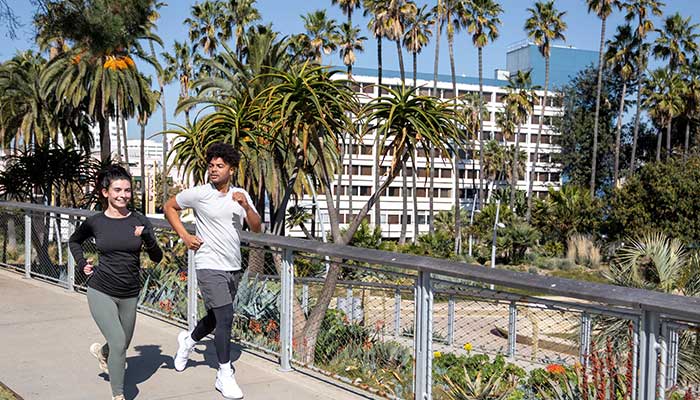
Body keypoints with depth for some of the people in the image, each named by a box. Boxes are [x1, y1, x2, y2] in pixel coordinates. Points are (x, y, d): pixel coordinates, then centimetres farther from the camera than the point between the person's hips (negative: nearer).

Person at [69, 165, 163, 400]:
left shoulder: (140, 222, -4)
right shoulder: (95, 222, -5)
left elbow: (157, 258, -6)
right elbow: (74, 241, 16)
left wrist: (147, 238, -23)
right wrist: (82, 264, 3)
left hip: (130, 295, 3)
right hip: (101, 292, -3)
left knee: (122, 345, 19)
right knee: (118, 343, -14)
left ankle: (101, 351, 54)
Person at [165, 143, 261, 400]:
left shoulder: (241, 195, 6)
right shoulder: (198, 194, -7)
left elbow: (256, 228, 2)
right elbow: (169, 207, 6)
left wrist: (246, 207, -17)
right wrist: (185, 236, -3)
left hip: (233, 268, 6)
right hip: (209, 266, -6)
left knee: (216, 318, 19)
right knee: (225, 318, -14)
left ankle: (188, 341, 49)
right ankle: (225, 376, -2)